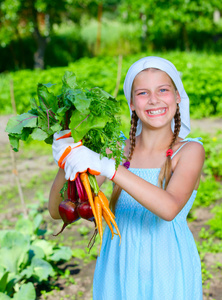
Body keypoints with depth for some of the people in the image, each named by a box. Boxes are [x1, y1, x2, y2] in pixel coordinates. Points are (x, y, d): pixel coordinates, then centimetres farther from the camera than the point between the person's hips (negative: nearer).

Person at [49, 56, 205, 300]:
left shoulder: (189, 151, -8)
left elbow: (169, 208, -28)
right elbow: (57, 211, -4)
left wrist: (107, 167, -34)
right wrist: (66, 164, -22)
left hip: (167, 275, -2)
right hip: (117, 274, 3)